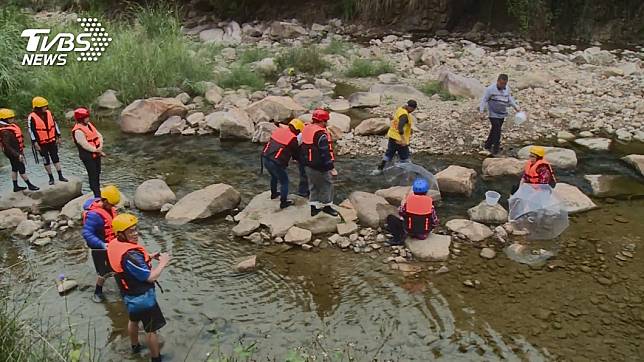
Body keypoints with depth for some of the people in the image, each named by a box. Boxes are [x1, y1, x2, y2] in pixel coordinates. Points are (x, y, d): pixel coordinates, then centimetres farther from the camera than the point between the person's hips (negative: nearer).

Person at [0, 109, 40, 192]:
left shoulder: (10, 126, 2)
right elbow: (7, 146, -27)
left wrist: (21, 149, 20)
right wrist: (18, 155, -28)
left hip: (16, 151, 10)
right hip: (13, 153, -10)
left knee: (15, 168, 18)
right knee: (22, 169, 1)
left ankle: (16, 186, 28)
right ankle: (30, 185, 11)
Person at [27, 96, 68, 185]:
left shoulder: (49, 113, 0)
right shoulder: (32, 117, -14)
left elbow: (55, 125, 10)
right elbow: (31, 131, -12)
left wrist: (58, 137, 12)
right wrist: (35, 143, -14)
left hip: (52, 141, 4)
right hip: (42, 144, -4)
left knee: (56, 158, 7)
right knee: (46, 160, 6)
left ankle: (60, 176, 13)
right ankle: (51, 178, 15)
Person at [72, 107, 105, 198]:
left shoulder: (89, 125, 9)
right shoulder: (78, 131, -18)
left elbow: (99, 135, 7)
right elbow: (85, 145, -21)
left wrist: (100, 147, -10)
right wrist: (98, 151, -14)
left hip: (96, 154, 9)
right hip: (87, 156, -9)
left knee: (97, 174, 19)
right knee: (93, 176, -6)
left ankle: (98, 192, 33)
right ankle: (97, 195, -2)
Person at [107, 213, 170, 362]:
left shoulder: (114, 245, -8)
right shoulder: (130, 255, -35)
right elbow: (150, 277, -30)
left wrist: (149, 257, 1)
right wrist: (163, 263, -17)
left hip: (129, 294, 10)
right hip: (142, 296, -10)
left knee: (133, 320, 32)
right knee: (151, 329, 7)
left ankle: (135, 346, 53)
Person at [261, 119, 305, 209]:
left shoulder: (278, 130, 9)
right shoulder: (293, 139, -10)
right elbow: (296, 154, 3)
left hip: (265, 158, 8)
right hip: (276, 163, -7)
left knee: (274, 176, 32)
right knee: (284, 181, 11)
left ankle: (273, 194, 51)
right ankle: (283, 202, 16)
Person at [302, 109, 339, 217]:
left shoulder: (306, 129, 2)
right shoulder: (321, 134, -25)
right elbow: (325, 153, -26)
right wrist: (332, 168, -22)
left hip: (309, 165, 9)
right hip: (320, 167, -8)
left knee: (313, 186, 19)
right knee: (327, 184, 11)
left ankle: (314, 207, 27)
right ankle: (326, 205, 23)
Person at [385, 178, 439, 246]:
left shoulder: (409, 199, -11)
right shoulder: (430, 201, -9)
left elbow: (401, 213, 6)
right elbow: (435, 222, -3)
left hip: (409, 231, -1)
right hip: (424, 233, 1)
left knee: (391, 218, 14)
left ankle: (399, 238, -4)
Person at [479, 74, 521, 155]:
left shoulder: (507, 88, 3)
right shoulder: (490, 89, -14)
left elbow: (510, 99, 19)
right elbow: (484, 100, -9)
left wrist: (516, 107, 12)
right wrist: (482, 112, -15)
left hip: (502, 114, 6)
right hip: (493, 114, -6)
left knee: (494, 130, 15)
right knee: (497, 131, -11)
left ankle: (488, 145, 31)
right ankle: (496, 149, -4)